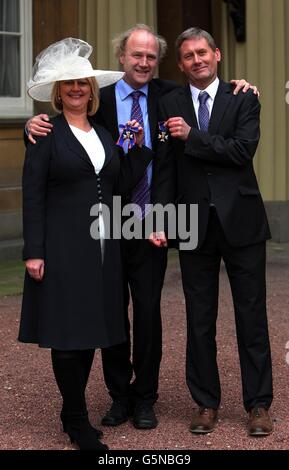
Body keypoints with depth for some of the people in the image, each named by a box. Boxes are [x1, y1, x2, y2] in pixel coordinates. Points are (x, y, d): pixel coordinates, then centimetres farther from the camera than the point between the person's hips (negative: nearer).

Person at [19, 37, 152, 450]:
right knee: (67, 331, -3)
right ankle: (77, 422, 6)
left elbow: (122, 185, 10)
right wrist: (34, 252, -14)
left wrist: (139, 147, 0)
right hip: (62, 246, -6)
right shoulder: (46, 134, -4)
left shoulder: (103, 134, 14)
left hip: (101, 245, 6)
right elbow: (32, 196, -8)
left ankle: (73, 414, 20)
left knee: (90, 330, 9)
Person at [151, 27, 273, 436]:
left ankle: (259, 405, 11)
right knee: (199, 319, 7)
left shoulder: (243, 100, 2)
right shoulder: (169, 105, 6)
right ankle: (206, 403, 18)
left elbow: (243, 150, -13)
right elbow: (164, 168, 3)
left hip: (240, 220, -2)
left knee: (252, 315, 3)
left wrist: (192, 137, -14)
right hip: (194, 225, 2)